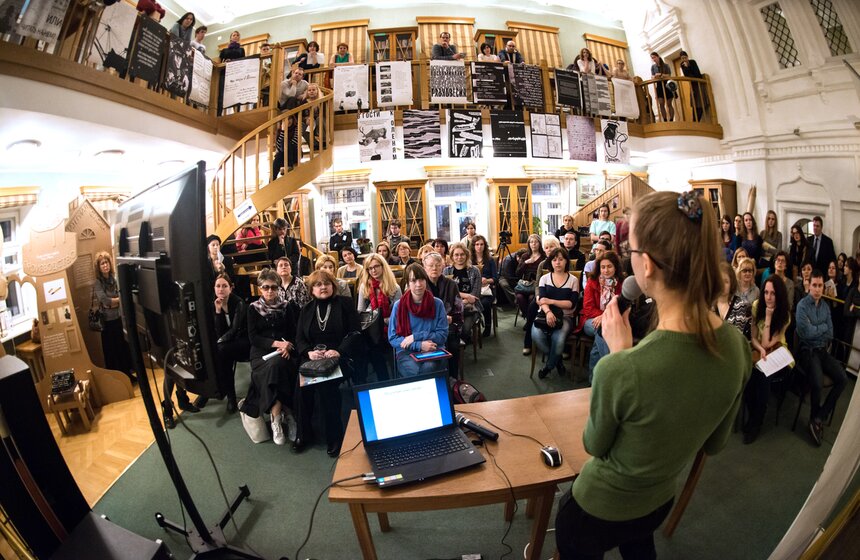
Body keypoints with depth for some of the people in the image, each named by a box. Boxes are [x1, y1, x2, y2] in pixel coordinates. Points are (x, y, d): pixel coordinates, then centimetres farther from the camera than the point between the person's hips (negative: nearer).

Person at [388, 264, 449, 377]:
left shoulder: (437, 304, 3)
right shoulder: (399, 306, 1)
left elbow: (442, 335, 2)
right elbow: (392, 338, -1)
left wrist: (415, 336, -10)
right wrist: (419, 345, -14)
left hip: (433, 350, 1)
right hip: (406, 352, 0)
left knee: (428, 368, -32)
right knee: (415, 371, -32)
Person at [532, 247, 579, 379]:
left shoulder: (573, 280, 6)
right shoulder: (544, 278, 10)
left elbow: (571, 304, -5)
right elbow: (541, 300, -6)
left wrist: (551, 301, -15)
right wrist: (548, 312, -27)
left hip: (565, 316, -1)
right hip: (546, 314, 2)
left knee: (558, 338, -33)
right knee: (536, 335, -30)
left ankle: (549, 365, 0)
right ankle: (557, 361, -1)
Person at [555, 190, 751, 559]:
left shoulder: (621, 369, -41)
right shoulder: (738, 347, -19)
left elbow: (594, 444, -17)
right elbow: (714, 444, -2)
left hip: (597, 511, -4)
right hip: (660, 501, 5)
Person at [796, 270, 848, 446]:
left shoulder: (825, 306, 11)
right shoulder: (802, 305, -8)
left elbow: (830, 334, 8)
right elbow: (806, 332, -15)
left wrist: (815, 331, -6)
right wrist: (823, 327, 0)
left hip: (822, 350, 6)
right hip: (807, 351, -6)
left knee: (842, 378, -14)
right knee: (817, 383, -27)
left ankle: (818, 418, -1)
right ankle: (816, 418, 2)